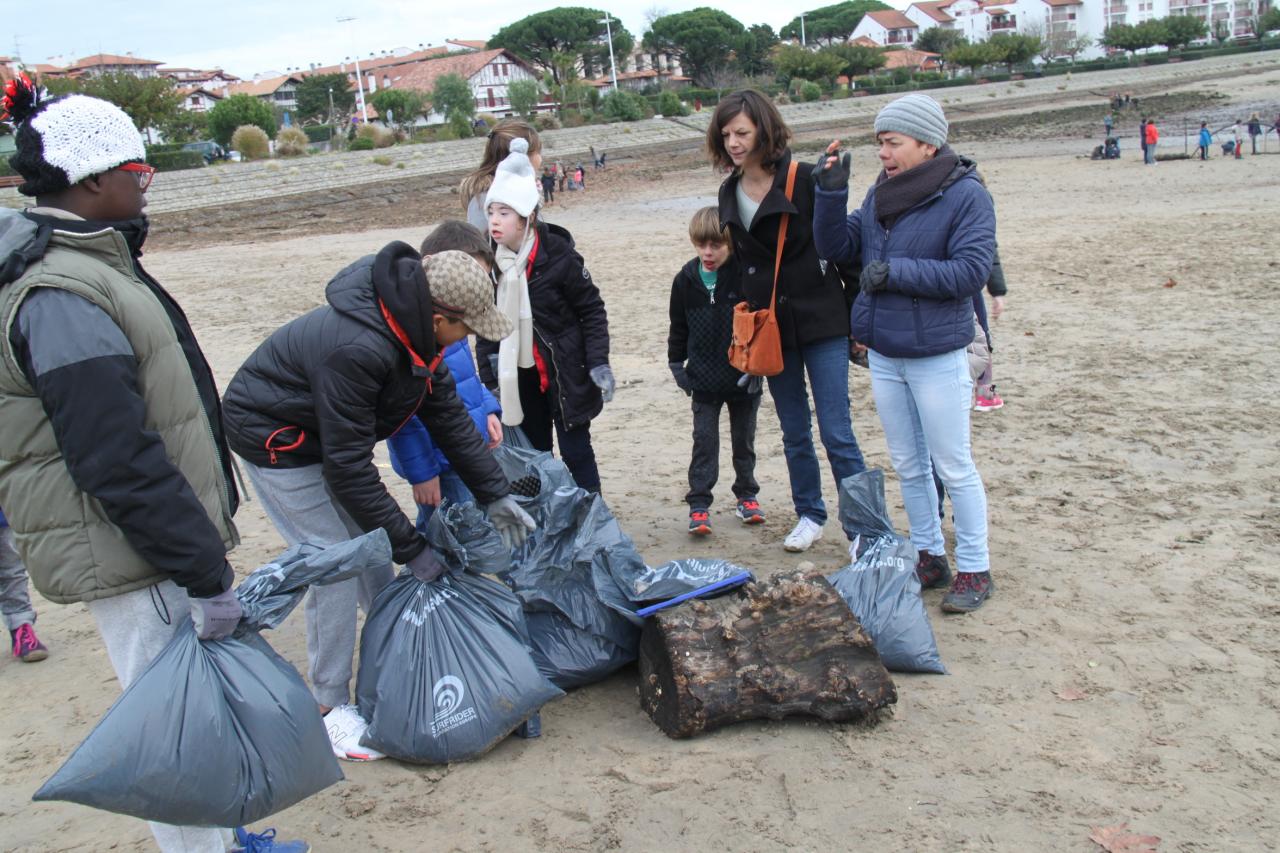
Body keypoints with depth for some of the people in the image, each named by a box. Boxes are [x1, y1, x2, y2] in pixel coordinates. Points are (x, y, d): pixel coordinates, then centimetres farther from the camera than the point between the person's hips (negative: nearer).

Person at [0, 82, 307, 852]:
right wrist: (206, 574, -21)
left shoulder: (94, 267, 12)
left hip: (164, 546, 10)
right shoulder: (62, 298, -21)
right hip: (135, 563, -10)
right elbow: (120, 463, -25)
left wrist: (206, 548, 22)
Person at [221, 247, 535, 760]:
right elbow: (348, 468, -33)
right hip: (275, 440, -8)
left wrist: (494, 495, -1)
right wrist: (411, 548, -25)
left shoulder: (415, 329, -11)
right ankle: (330, 708, 4)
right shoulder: (357, 350, -39)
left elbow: (448, 416, 0)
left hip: (330, 432, 9)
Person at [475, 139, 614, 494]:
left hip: (565, 372, -4)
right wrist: (489, 364, 5)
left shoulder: (558, 256, -15)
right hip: (519, 377, 5)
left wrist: (598, 362, -13)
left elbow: (592, 310, -9)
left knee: (575, 450, 2)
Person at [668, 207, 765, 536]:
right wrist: (676, 363, 9)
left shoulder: (746, 276, -11)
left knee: (744, 439, 14)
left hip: (743, 378, -1)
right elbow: (678, 326, 11)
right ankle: (699, 505, 7)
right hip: (704, 380, 1)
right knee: (704, 441, 2)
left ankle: (747, 495, 30)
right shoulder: (686, 280, -1)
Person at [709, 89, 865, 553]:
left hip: (822, 324, -5)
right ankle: (810, 516, 29)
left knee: (837, 433, -5)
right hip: (772, 331, 5)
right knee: (794, 433, 14)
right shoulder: (730, 193, 8)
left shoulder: (805, 180, -10)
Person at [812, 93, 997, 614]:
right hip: (882, 355, 7)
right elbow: (835, 247, 6)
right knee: (907, 464, 17)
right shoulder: (880, 194, 5)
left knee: (953, 466, 4)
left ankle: (974, 569, 19)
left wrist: (895, 271, -21)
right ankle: (928, 556, 32)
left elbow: (971, 271, -20)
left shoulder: (966, 195, -13)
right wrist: (831, 192, -8)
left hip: (937, 357, -6)